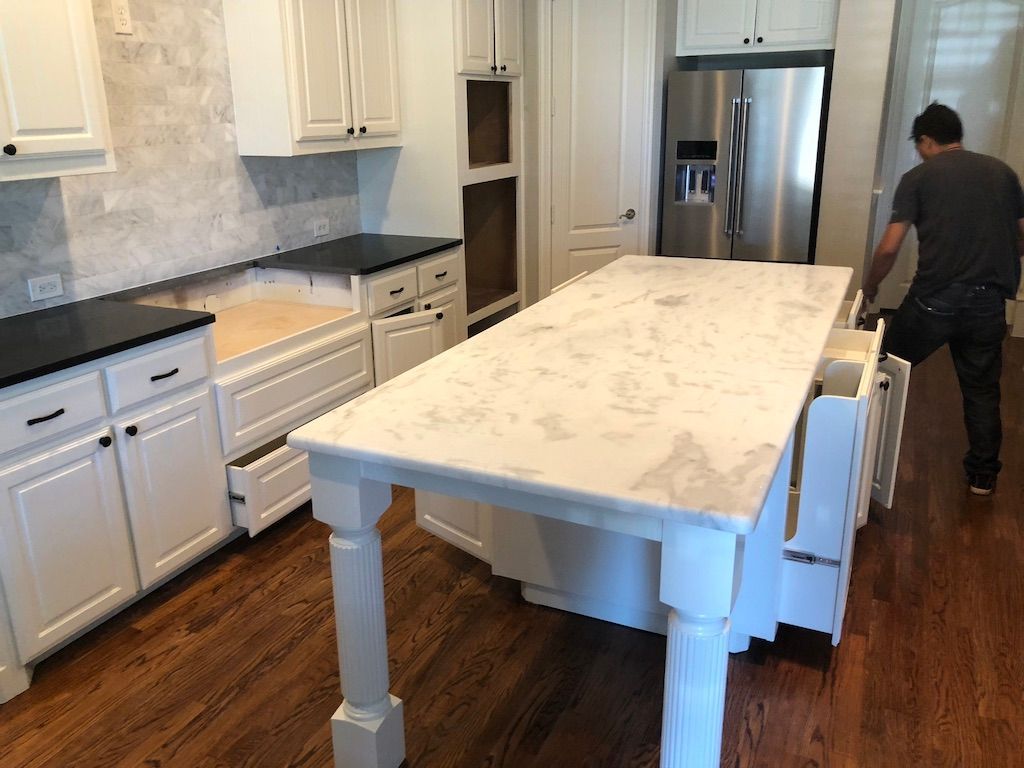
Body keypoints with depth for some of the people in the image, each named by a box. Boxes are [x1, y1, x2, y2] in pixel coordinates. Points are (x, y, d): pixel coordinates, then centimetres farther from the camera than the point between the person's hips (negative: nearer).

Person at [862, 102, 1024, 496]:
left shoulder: (919, 177, 0)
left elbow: (889, 247, -6)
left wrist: (869, 288, 10)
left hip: (934, 299, -4)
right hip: (989, 300, 4)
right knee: (982, 389, 16)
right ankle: (983, 474, 25)